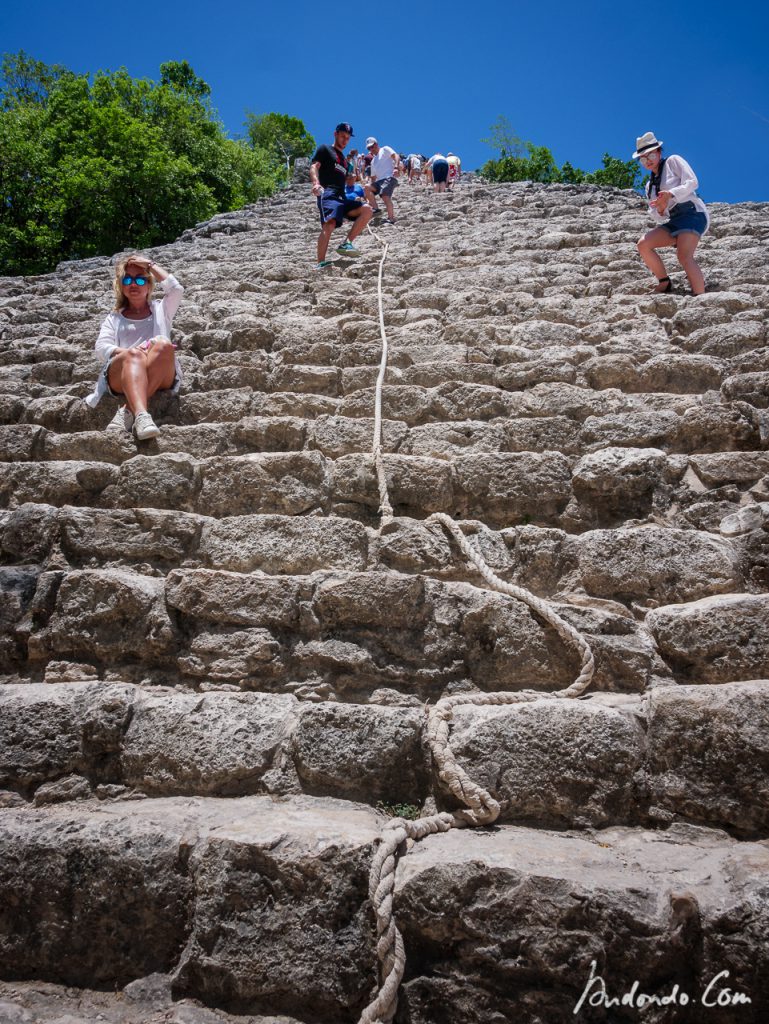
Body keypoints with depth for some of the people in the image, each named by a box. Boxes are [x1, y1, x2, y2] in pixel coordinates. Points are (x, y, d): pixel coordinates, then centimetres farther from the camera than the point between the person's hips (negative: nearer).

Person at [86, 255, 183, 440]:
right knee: (133, 354, -35)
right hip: (120, 375, 0)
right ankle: (141, 415, -60)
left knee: (163, 345, -33)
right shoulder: (115, 317, 29)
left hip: (161, 378, 0)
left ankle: (128, 411, -40)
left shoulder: (160, 309, 31)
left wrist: (150, 265, 19)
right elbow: (101, 347, 9)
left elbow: (176, 289, 8)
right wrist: (126, 352, -11)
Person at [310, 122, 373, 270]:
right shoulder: (325, 150, 13)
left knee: (367, 210, -11)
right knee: (329, 223, -30)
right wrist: (316, 183, -23)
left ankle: (346, 244, -14)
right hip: (327, 193, -7)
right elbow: (314, 166, -4)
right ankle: (321, 263, -36)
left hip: (342, 197, 7)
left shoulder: (344, 160, 34)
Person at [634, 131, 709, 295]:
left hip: (692, 212, -7)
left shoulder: (672, 161, 5)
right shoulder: (650, 185, 21)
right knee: (643, 244, -10)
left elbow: (692, 182, -9)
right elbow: (655, 216, 12)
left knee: (684, 256, -28)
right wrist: (660, 210, -11)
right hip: (673, 220, 7)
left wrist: (671, 194, -23)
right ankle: (664, 283, 1)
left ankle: (701, 297, -33)